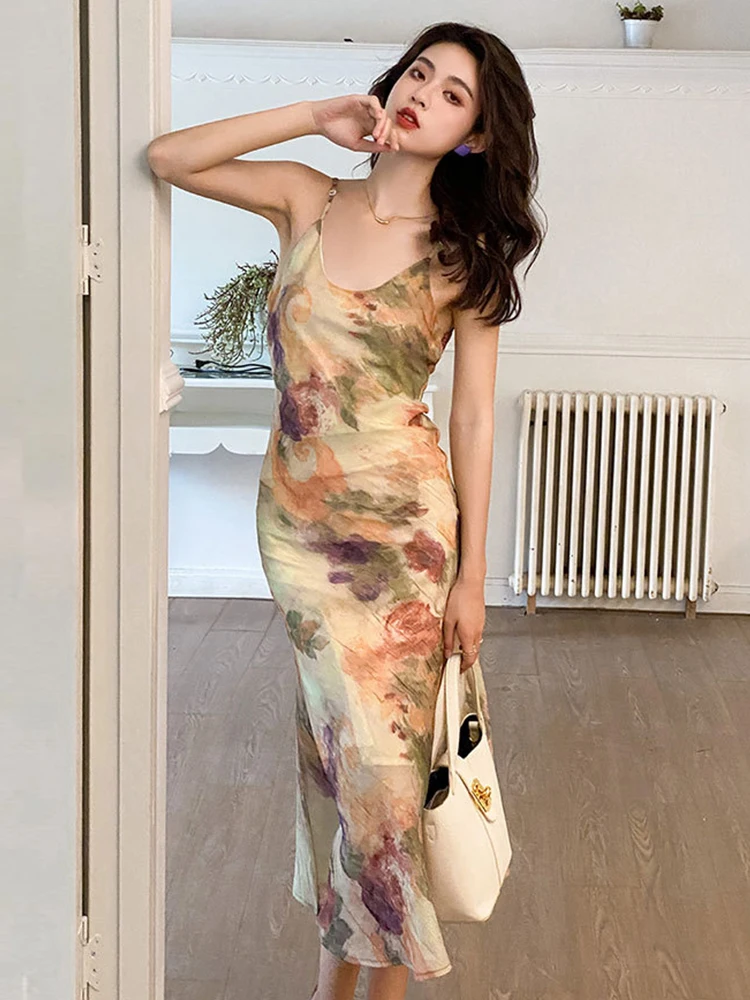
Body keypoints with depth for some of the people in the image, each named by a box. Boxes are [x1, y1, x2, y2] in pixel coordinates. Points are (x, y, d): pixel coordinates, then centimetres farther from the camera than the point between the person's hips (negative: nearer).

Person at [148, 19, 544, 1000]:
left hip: (403, 521, -2)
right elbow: (168, 157, -3)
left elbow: (475, 418, -3)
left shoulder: (463, 255, -3)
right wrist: (314, 117, -7)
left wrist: (471, 573, -5)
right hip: (295, 511, 2)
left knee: (381, 749, 0)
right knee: (333, 735, 10)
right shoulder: (306, 200, 3)